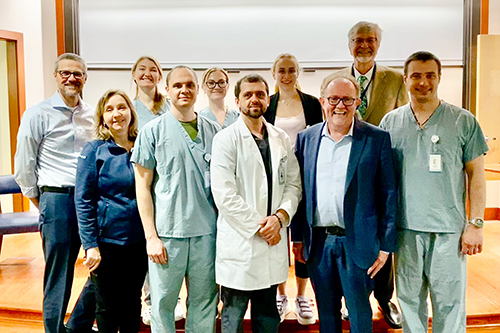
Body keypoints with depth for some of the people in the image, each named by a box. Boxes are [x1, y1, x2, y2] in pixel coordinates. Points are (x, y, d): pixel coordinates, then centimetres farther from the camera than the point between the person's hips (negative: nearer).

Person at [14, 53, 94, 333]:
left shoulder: (93, 115, 11)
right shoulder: (38, 114, -1)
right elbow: (24, 166, 2)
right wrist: (40, 201, 5)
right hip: (57, 199, -4)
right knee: (59, 273, 4)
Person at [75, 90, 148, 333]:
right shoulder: (94, 150, -6)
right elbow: (83, 201, -8)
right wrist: (90, 245, -13)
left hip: (138, 241, 3)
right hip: (106, 240, -3)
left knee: (133, 306, 15)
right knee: (107, 308, 10)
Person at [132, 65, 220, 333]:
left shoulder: (214, 131, 7)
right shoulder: (152, 131, 0)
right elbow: (143, 186, -1)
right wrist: (151, 236, -6)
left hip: (207, 231, 3)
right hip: (166, 233, -2)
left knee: (204, 303, 11)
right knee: (162, 303, 7)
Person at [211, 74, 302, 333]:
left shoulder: (282, 139, 10)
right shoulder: (226, 139, -6)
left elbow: (293, 184, 8)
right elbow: (224, 194, -13)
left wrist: (280, 216, -10)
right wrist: (257, 226, -12)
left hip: (273, 239, 5)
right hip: (239, 241, -4)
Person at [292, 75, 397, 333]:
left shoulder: (377, 139, -4)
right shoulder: (306, 138, 5)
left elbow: (388, 195, -4)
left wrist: (386, 245, -6)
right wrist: (297, 237, 7)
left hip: (357, 242, -3)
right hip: (317, 242, 3)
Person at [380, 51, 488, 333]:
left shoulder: (464, 122, -1)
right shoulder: (391, 122, 5)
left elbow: (476, 175, 1)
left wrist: (476, 224, -5)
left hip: (449, 229, -2)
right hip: (405, 228, 2)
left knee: (449, 302, 7)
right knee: (410, 299, 14)